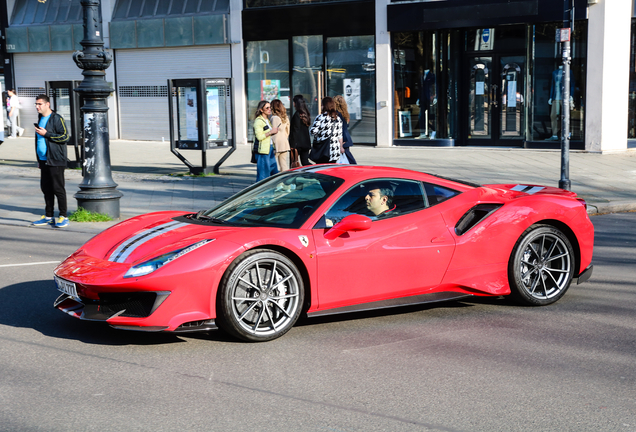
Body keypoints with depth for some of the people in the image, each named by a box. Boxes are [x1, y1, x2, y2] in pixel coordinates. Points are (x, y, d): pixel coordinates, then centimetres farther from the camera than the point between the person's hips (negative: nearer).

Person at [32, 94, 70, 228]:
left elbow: (65, 137, -15)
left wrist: (46, 134, -17)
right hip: (43, 160, 8)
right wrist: (39, 159, 21)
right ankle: (48, 217, 18)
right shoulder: (40, 118, 16)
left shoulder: (56, 119, -9)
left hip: (56, 161, -8)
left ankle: (63, 217, 2)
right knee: (46, 188, 10)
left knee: (58, 188, -4)